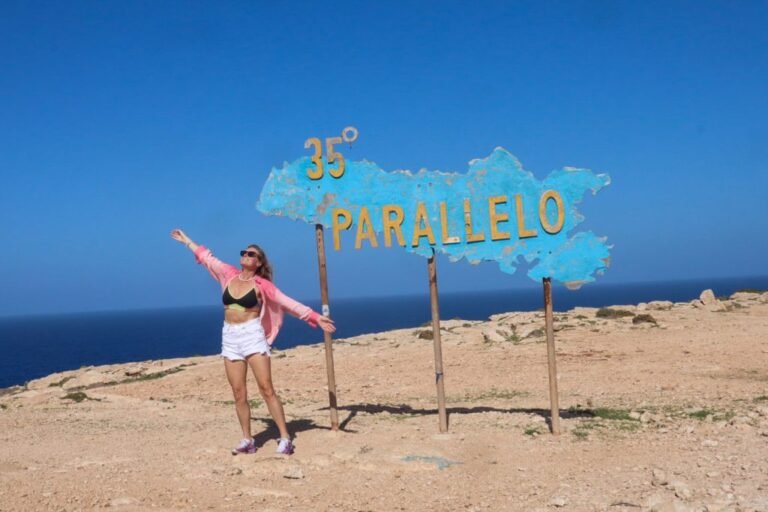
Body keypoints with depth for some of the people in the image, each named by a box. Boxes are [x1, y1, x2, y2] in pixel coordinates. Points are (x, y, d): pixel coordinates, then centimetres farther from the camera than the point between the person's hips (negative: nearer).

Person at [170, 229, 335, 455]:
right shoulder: (229, 275, 8)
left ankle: (285, 438, -5)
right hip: (230, 337, 4)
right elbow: (206, 257, 21)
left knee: (266, 388, -8)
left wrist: (315, 317, -11)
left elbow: (289, 303, -5)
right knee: (239, 393, 4)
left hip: (252, 335, -4)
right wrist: (186, 240, 30)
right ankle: (247, 440, 11)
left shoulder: (261, 284, -4)